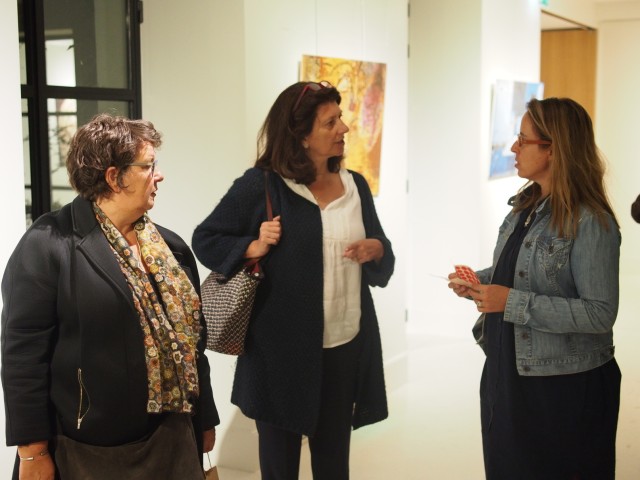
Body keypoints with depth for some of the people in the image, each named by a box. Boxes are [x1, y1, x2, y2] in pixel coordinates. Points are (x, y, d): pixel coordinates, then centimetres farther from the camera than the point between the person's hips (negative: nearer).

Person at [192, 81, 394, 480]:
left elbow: (383, 266, 14)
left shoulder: (355, 185, 6)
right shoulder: (261, 184, -8)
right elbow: (206, 239, 0)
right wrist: (253, 248, -16)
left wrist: (375, 250, -8)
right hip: (283, 350, -4)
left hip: (347, 347, 4)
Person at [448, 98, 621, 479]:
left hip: (563, 385, -8)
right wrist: (478, 281, -2)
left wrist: (513, 302, -26)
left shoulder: (590, 223, -20)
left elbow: (600, 313, -24)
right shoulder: (525, 204, 5)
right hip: (507, 368, 8)